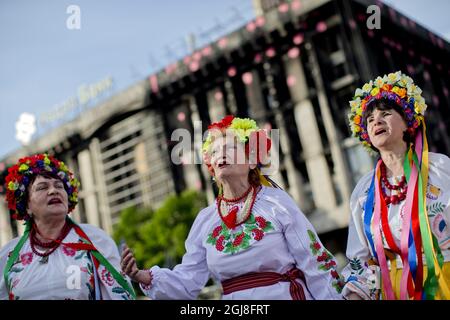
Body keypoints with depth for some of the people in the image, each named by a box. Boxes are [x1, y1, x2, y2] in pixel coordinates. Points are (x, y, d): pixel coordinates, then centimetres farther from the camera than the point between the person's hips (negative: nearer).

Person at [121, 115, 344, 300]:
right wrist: (142, 276, -13)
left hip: (287, 294, -2)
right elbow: (188, 281, 1)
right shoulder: (205, 220, 3)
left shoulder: (276, 202, -7)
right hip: (234, 297, 3)